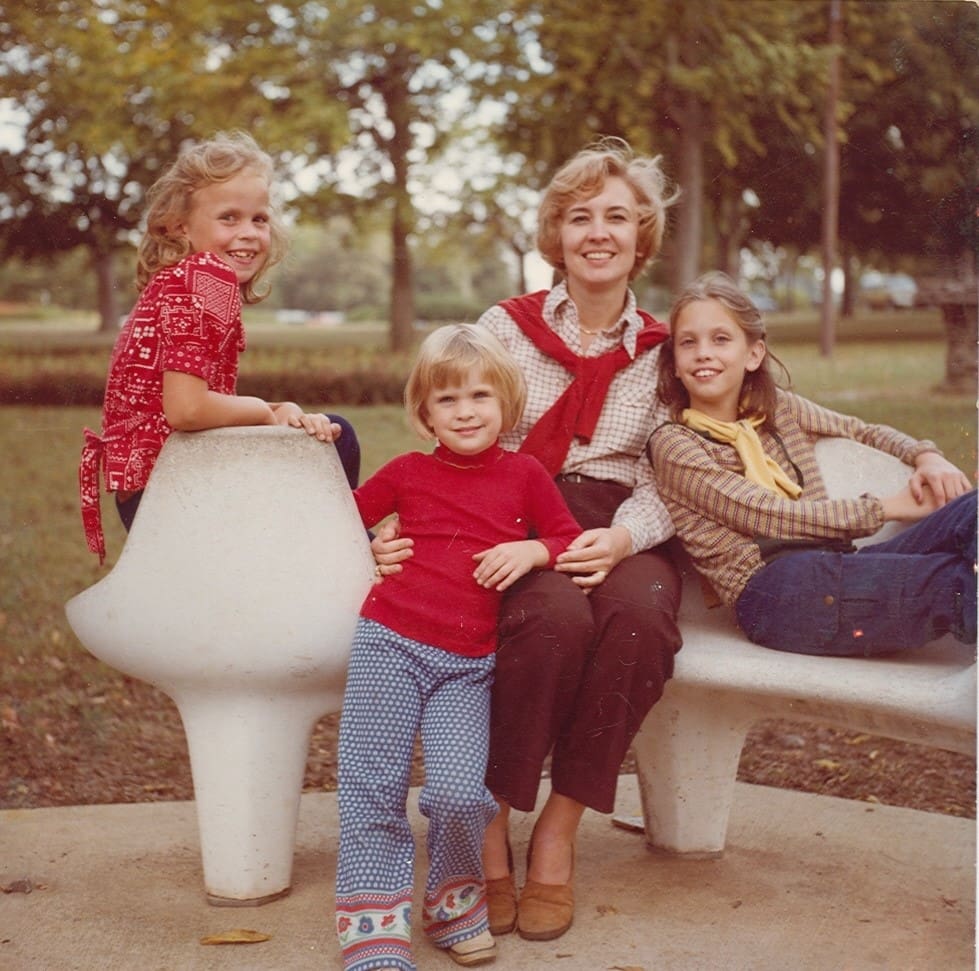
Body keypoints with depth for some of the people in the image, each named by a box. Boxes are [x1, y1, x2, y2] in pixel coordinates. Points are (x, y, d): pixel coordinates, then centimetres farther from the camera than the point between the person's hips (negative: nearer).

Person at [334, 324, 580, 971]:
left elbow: (573, 540, 11)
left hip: (468, 664, -1)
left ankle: (455, 900, 13)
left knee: (457, 791, -16)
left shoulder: (524, 474, 8)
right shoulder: (408, 473, 10)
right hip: (389, 645, 1)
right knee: (371, 789, -4)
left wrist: (533, 550, -7)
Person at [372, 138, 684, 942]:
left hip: (622, 536, 2)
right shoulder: (505, 326, 11)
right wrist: (401, 525, -13)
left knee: (639, 615, -34)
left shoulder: (662, 351, 14)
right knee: (556, 615, -36)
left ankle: (560, 830, -18)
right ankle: (490, 824, -18)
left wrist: (622, 539, -17)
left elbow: (669, 479, 5)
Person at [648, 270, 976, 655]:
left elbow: (865, 432, 35)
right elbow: (771, 516, -5)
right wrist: (886, 507, -4)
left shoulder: (780, 407, 23)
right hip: (774, 592, -6)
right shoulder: (673, 443, 4)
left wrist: (926, 456, 12)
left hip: (839, 572, 6)